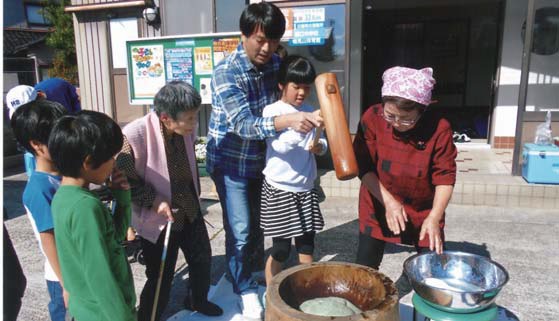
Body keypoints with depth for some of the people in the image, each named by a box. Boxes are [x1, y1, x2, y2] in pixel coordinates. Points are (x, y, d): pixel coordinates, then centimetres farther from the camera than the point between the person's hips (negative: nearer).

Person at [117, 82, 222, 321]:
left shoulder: (187, 130, -9)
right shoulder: (134, 136, -27)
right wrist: (154, 201, -23)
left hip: (190, 212, 6)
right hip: (156, 220, -6)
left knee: (202, 258, 21)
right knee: (160, 279, 7)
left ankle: (199, 301, 50)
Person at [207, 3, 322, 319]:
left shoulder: (275, 62, -6)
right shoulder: (226, 72, -25)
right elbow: (243, 124, -37)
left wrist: (307, 119, -11)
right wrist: (287, 121, -52)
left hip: (261, 158, 5)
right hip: (231, 161, -5)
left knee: (258, 221, 19)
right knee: (240, 229, 1)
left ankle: (257, 269, 44)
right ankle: (246, 290, 22)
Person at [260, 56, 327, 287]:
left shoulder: (309, 111, 7)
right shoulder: (272, 111, -9)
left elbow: (322, 144, 15)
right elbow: (280, 145, -24)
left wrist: (319, 146, -7)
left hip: (305, 188, 5)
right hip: (279, 189, -5)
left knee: (307, 246, 14)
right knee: (281, 249, 4)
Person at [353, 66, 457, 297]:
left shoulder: (439, 129, -21)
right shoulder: (372, 118, -20)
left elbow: (445, 176, -15)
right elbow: (363, 166, -14)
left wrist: (434, 217, -25)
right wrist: (388, 201, -22)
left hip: (424, 208, 0)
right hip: (378, 205, 0)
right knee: (366, 267, 6)